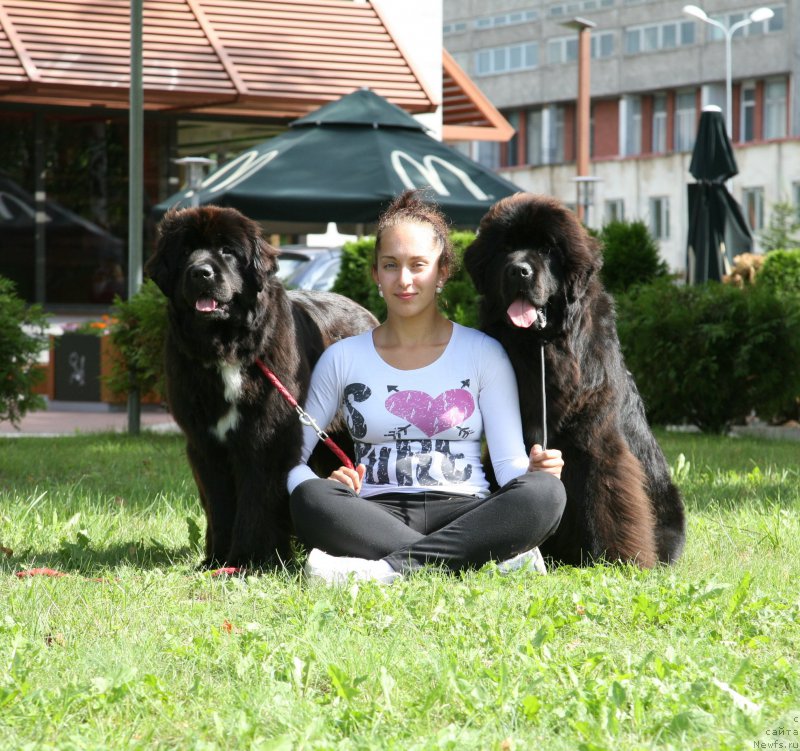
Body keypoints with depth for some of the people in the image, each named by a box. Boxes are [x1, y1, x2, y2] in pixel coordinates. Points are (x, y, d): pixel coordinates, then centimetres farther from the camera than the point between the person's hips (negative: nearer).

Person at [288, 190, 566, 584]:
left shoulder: (484, 354, 11)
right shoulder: (343, 358, 13)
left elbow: (509, 462, 5)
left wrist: (533, 470, -20)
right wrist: (327, 485, -15)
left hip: (462, 513, 0)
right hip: (377, 517, 0)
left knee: (546, 492, -30)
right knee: (310, 498, -33)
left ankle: (387, 567, -38)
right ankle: (490, 555, -37)